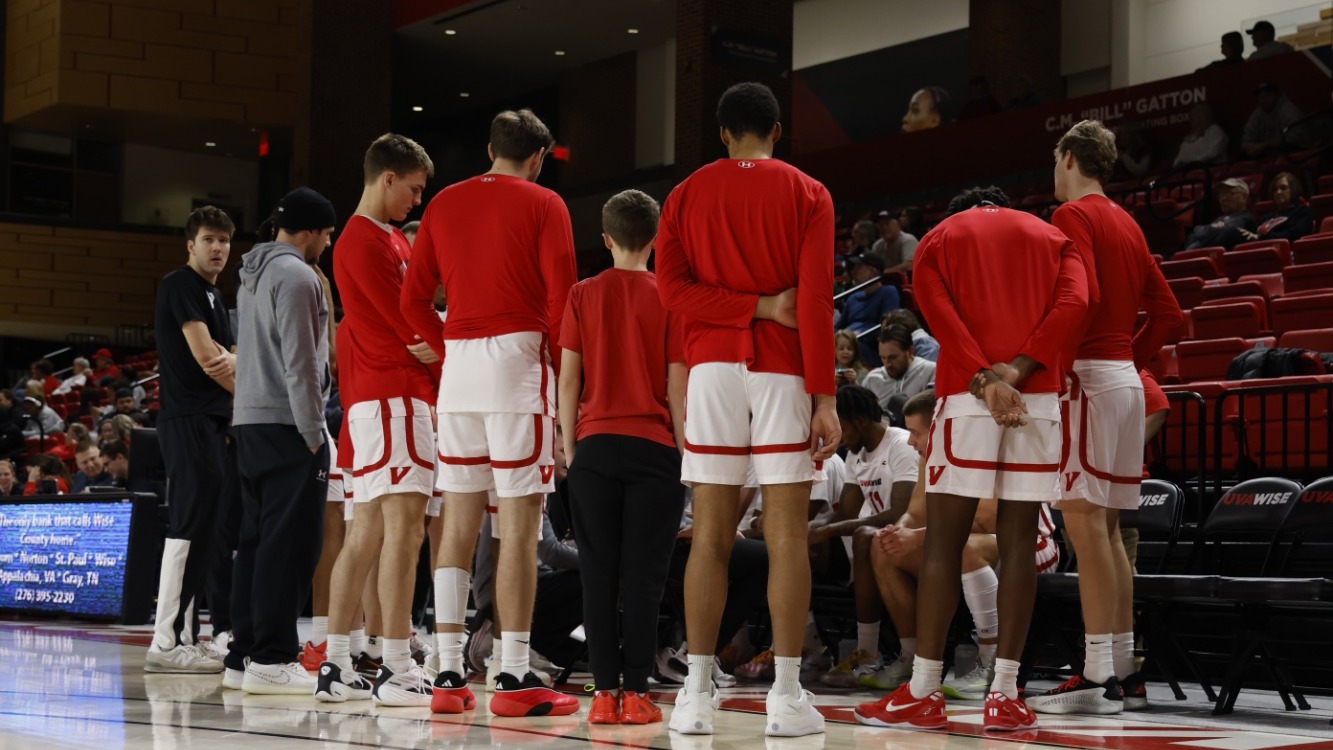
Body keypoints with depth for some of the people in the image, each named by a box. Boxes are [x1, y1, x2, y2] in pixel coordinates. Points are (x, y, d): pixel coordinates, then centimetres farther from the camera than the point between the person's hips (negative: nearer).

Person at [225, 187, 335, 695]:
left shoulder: (253, 274, 20)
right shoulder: (296, 275, -11)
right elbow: (301, 362, -16)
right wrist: (313, 432, -14)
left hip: (250, 422, 10)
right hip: (286, 424, -10)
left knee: (257, 538, 11)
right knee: (290, 540, -9)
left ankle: (244, 654, 12)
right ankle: (272, 659, -10)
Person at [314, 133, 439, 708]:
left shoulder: (392, 239, 23)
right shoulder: (364, 241, -9)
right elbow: (406, 324, -13)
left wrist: (436, 342, -1)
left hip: (396, 395, 10)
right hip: (391, 395, -10)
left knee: (366, 532, 9)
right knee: (403, 525, -14)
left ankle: (335, 667, 12)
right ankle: (396, 671, -16)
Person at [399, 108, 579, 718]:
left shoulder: (445, 203, 13)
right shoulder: (543, 205, -1)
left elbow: (412, 302, 11)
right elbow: (561, 300, -10)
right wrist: (564, 373, 2)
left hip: (458, 364, 5)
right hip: (519, 359, -5)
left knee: (458, 522, 8)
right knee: (519, 525, -4)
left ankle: (449, 674, 8)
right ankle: (514, 679, -5)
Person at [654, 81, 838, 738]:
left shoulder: (688, 194, 11)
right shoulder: (807, 195, 4)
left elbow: (670, 286, -2)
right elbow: (815, 300, -5)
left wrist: (753, 308, -3)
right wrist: (824, 396, -6)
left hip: (712, 368, 2)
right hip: (784, 371, -2)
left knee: (711, 534, 3)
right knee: (787, 533, -2)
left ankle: (698, 694, 1)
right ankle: (786, 697, -5)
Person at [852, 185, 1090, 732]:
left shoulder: (938, 239, 16)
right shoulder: (1052, 236, 21)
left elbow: (941, 314, -3)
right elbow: (1074, 305, 2)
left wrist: (984, 380, -12)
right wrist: (1017, 370, -7)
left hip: (968, 395, -2)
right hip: (1039, 396, 2)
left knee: (944, 538, 0)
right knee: (1018, 541, 3)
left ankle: (923, 693, -2)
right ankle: (1004, 696, 1)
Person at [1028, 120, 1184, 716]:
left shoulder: (1074, 215, -7)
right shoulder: (1126, 223, 20)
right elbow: (1168, 312, 20)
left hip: (1088, 376, -9)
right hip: (1126, 375, 9)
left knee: (1084, 522, -11)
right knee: (1107, 527, 12)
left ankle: (1098, 676, -13)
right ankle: (1122, 663, 15)